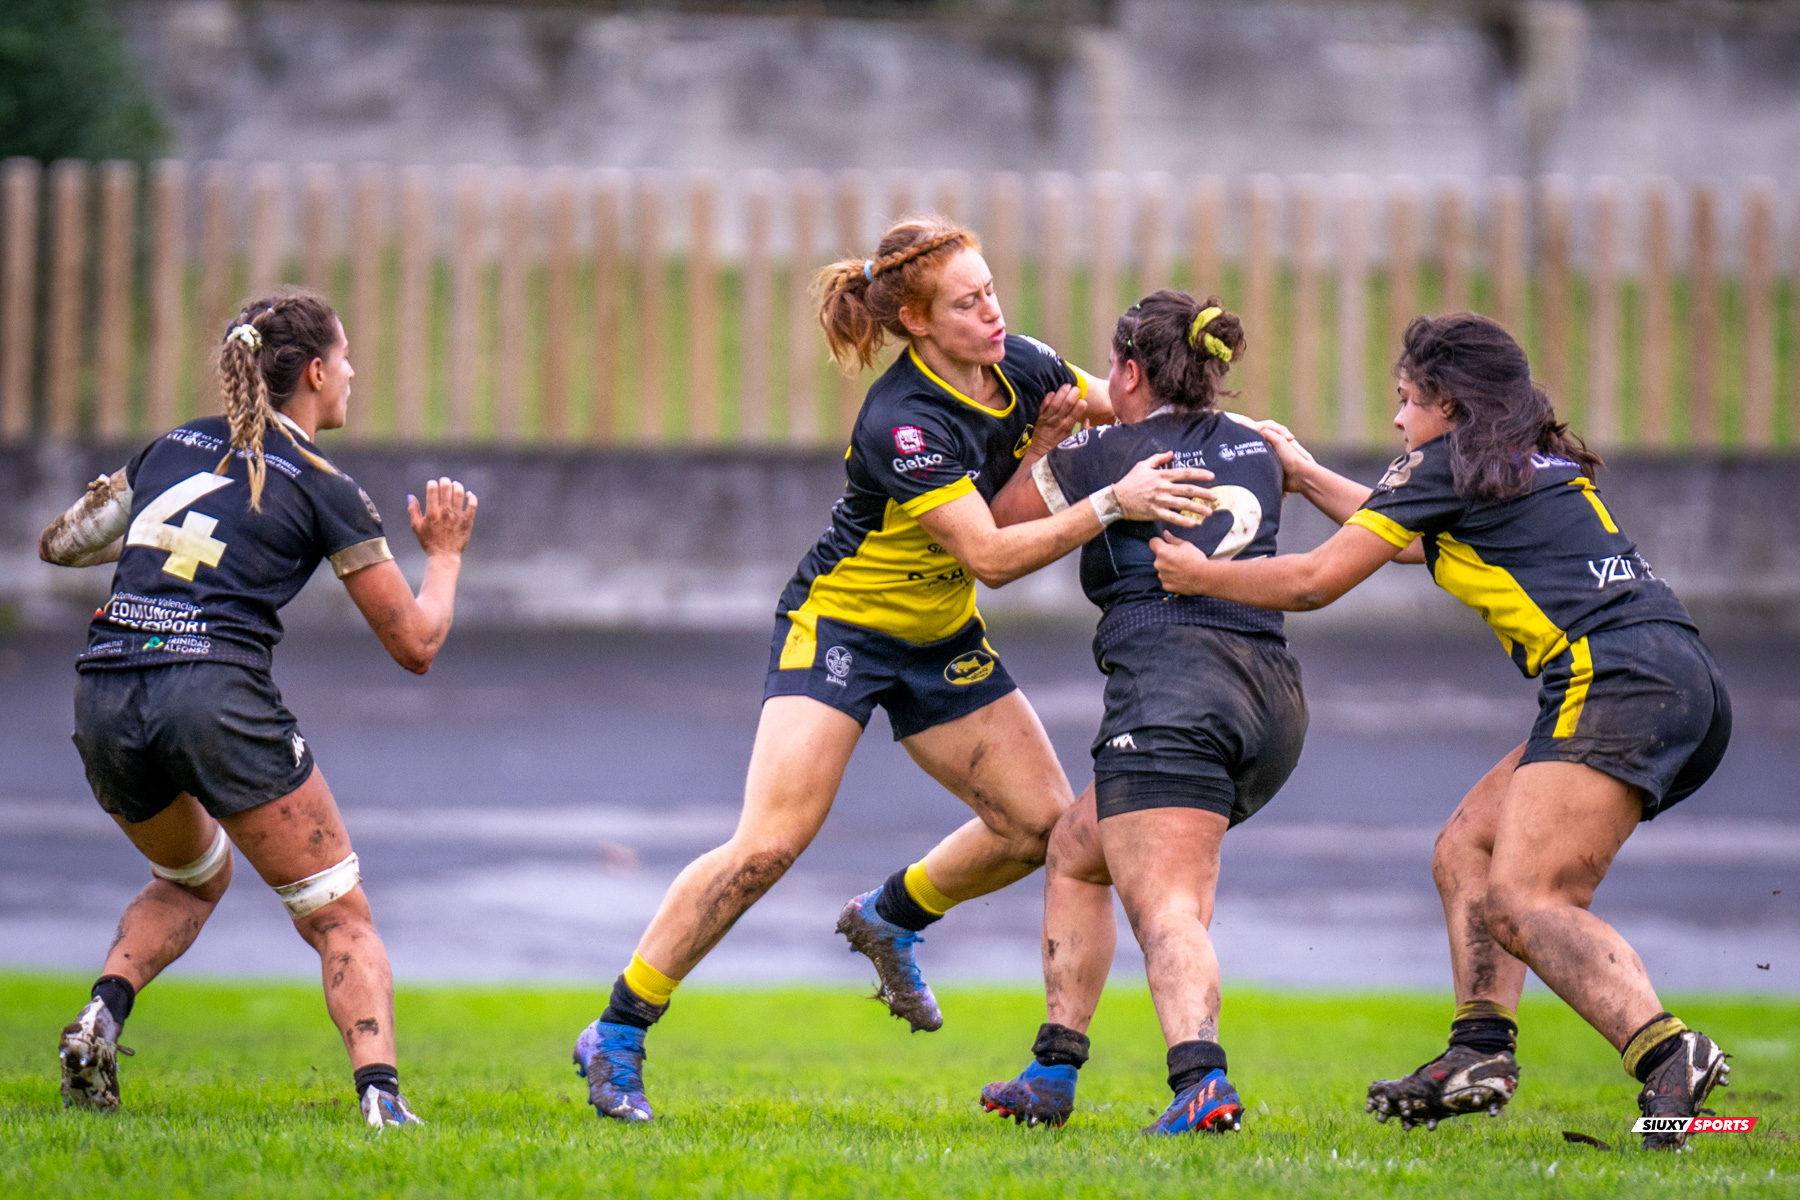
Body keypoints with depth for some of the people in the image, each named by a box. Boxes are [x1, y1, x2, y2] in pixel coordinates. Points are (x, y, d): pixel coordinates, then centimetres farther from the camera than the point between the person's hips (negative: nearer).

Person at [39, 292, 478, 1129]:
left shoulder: (173, 447, 19)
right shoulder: (323, 491, 4)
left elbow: (57, 543, 28)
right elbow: (415, 644, 7)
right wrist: (444, 556, 25)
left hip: (104, 696, 5)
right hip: (215, 694, -5)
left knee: (192, 877, 32)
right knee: (339, 917, 5)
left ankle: (103, 1014, 6)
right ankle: (379, 1094, -18)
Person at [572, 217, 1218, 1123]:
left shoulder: (1020, 368, -6)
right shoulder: (901, 421, -28)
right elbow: (990, 555, -32)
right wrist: (1110, 505, -39)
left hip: (941, 639, 8)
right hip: (839, 625, -7)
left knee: (1042, 821, 1)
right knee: (770, 845, -19)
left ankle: (891, 916, 29)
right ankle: (616, 1037, -9)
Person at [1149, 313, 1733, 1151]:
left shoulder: (1446, 462, 3)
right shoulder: (1544, 464, 27)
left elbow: (1314, 582, 7)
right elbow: (1406, 529, 45)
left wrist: (1199, 576, 21)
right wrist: (1303, 473, 52)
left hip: (1620, 680, -9)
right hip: (1681, 684, 9)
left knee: (1519, 901, -19)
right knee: (1465, 849, 16)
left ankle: (1667, 1055, -38)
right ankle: (1482, 1049, 4)